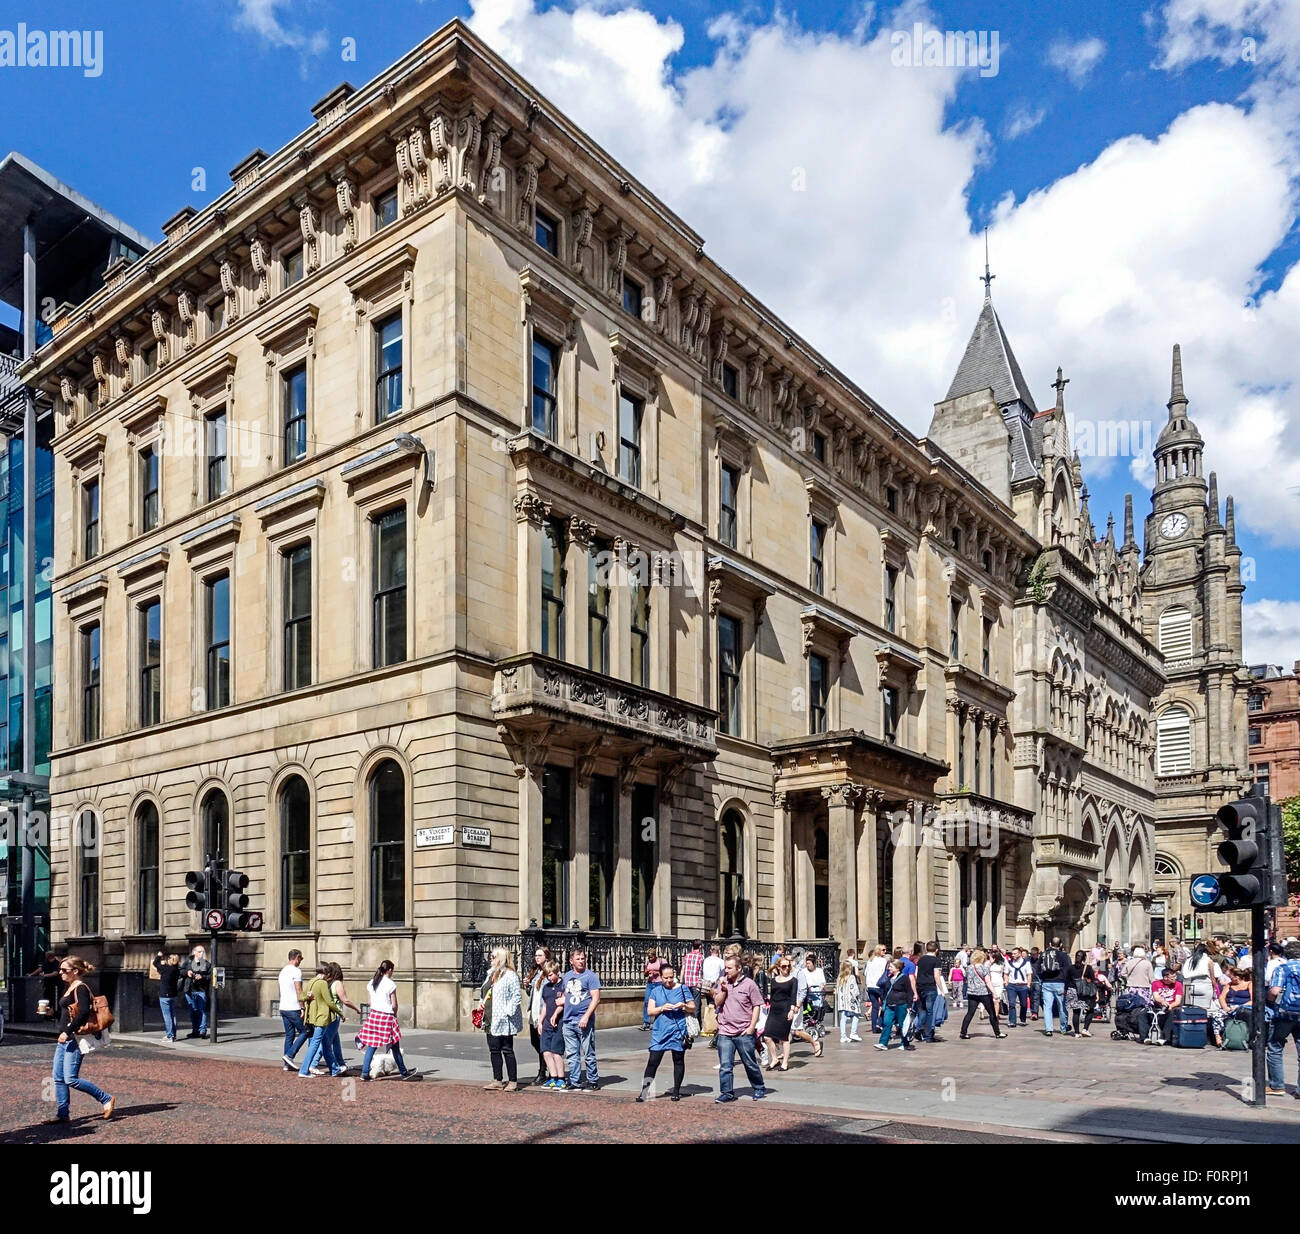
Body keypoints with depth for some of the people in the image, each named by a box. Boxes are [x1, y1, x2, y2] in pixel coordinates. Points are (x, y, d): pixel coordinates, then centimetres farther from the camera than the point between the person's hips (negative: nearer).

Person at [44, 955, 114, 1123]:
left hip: (75, 1039, -10)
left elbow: (84, 1012, -25)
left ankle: (106, 1099, -3)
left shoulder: (81, 988, -14)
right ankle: (63, 1113, 15)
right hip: (64, 1039, 10)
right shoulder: (70, 988, 16)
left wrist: (67, 1032, -25)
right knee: (59, 1078, 8)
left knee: (71, 1079, -11)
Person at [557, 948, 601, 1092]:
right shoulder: (567, 976, 14)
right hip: (568, 1021, 6)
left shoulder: (590, 976, -5)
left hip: (584, 1021, -6)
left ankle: (592, 1081, 11)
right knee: (571, 1054, 8)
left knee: (589, 1054, 1)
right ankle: (575, 1082, 15)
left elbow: (596, 999, -11)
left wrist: (586, 1017, -19)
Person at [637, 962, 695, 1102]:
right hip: (660, 1031, 1)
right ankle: (644, 1092, -1)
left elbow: (693, 1008, 8)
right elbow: (650, 1011, 4)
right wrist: (662, 1008, -13)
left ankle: (676, 1091, 19)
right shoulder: (655, 991, 8)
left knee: (678, 1060, 7)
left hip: (678, 1030, -1)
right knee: (653, 1061, -4)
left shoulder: (682, 989, 4)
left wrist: (684, 1006, -13)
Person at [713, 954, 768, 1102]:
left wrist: (752, 1027, -8)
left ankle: (759, 1089, 25)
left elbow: (757, 1006, -2)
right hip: (725, 1032, 3)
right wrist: (723, 989, -12)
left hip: (744, 1033, -3)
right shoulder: (723, 983, 7)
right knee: (725, 1065, 1)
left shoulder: (749, 984, -4)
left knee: (750, 1063, 8)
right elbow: (717, 1003, 2)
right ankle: (726, 1093, 10)